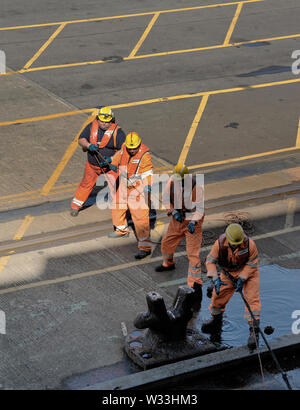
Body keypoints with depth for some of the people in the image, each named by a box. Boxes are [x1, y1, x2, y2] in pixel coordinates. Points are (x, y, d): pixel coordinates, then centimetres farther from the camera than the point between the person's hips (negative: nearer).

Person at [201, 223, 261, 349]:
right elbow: (210, 261, -17)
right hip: (228, 272, 3)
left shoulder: (250, 244, -31)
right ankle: (216, 323, 29)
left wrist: (242, 278, -24)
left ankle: (254, 332, -13)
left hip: (248, 272, -3)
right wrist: (215, 278, -28)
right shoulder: (220, 243, -26)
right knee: (218, 295, 4)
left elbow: (252, 263, -18)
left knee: (252, 299, -14)